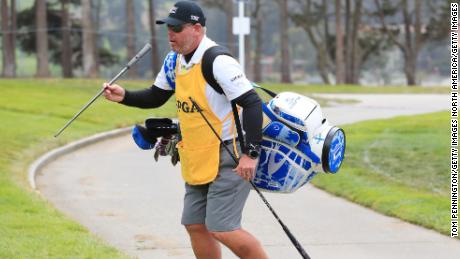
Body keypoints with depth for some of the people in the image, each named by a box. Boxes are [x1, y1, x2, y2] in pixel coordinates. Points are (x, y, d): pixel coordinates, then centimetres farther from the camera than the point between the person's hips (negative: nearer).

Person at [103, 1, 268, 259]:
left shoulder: (218, 62, -20)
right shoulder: (176, 61, 7)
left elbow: (252, 104, -24)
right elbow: (155, 98, 20)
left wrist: (251, 153, -28)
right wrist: (124, 96, 1)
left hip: (228, 159, -9)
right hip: (199, 161, 9)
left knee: (222, 229, -14)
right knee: (195, 225, 10)